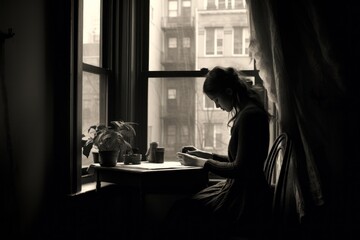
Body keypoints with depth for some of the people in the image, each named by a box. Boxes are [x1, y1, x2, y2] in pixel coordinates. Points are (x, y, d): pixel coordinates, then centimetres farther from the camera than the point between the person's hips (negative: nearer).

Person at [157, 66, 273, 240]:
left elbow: (240, 169, -18)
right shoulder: (250, 113, 14)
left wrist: (201, 162, -8)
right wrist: (206, 155, 13)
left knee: (181, 216, -10)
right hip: (241, 193, 10)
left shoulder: (249, 115, -18)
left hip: (246, 203, -10)